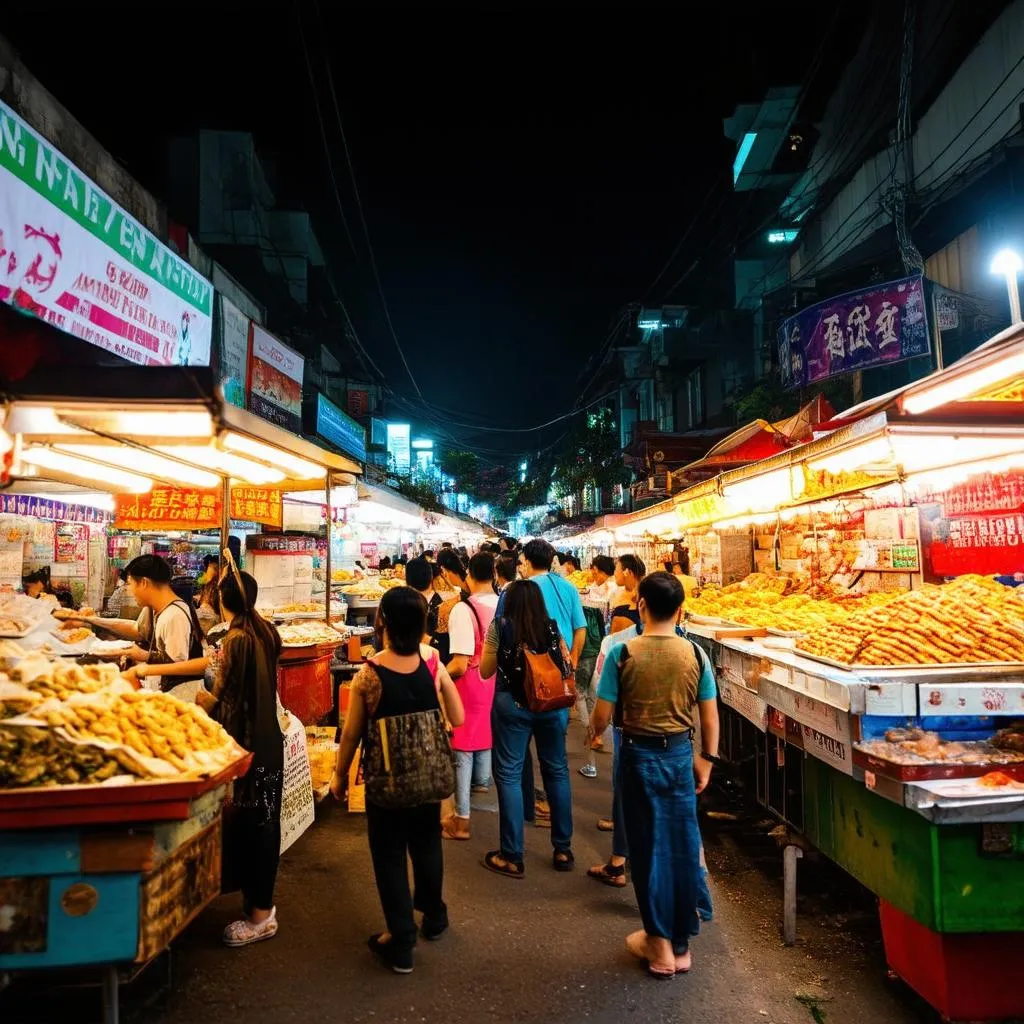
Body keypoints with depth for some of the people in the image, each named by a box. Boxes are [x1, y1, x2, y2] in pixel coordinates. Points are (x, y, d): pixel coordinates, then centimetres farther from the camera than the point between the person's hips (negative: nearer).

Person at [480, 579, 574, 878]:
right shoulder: (552, 627, 2)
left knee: (509, 775, 6)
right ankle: (563, 849, 23)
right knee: (557, 771, 14)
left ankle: (512, 857, 10)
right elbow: (567, 664, 11)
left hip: (512, 705, -3)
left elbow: (485, 671, 2)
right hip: (553, 704, 3)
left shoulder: (499, 627, -5)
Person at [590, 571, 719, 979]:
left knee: (649, 848, 12)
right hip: (681, 754, 3)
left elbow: (601, 719, -13)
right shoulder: (695, 655, -8)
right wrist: (706, 759, 13)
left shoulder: (622, 653, -16)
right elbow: (709, 719, -2)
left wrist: (593, 729, 9)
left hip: (639, 756, -2)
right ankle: (681, 943, 29)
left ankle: (660, 944, 24)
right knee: (683, 848, 15)